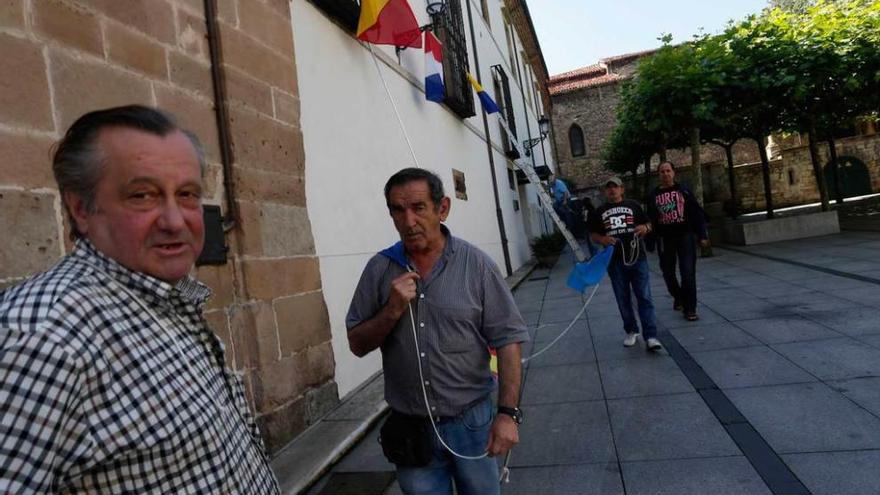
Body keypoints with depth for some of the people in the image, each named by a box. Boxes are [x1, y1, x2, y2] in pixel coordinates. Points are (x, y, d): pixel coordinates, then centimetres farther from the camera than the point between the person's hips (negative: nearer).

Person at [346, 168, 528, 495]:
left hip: (471, 422, -1)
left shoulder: (477, 265, -10)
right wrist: (392, 311, -17)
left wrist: (508, 413, -14)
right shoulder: (378, 269, -4)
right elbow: (357, 345, 0)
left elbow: (507, 339, -8)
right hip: (409, 428, 1)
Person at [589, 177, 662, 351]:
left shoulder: (633, 205, 9)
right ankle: (631, 331, 24)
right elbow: (593, 234, 12)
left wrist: (645, 227, -11)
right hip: (615, 261, 1)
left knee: (644, 298, -4)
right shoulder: (600, 211, 10)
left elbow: (648, 224, 13)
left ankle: (650, 337, -3)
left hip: (638, 258, -1)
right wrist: (602, 239, -10)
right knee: (623, 299, 9)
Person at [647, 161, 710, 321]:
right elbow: (650, 220, 6)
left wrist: (702, 235, -5)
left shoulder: (683, 190, 4)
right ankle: (678, 297, 36)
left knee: (688, 272, -7)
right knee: (668, 272, 10)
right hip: (665, 239, 2)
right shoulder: (654, 195, 6)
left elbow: (697, 213, 2)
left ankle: (690, 308, -1)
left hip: (685, 236, -2)